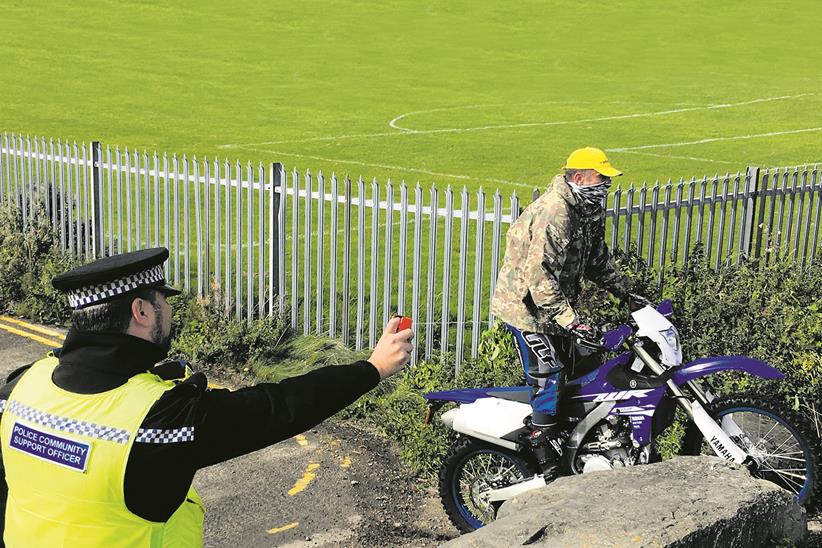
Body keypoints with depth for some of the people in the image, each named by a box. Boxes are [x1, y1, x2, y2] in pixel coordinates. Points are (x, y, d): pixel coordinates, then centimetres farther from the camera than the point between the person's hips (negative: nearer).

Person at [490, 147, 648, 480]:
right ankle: (549, 466, -6)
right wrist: (569, 320, -34)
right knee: (548, 379, -12)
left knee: (568, 369, 15)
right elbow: (540, 276, -32)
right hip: (526, 305, -10)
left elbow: (597, 258, 20)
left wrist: (623, 292, 14)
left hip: (556, 304, 10)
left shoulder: (589, 211, 5)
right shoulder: (553, 213, -28)